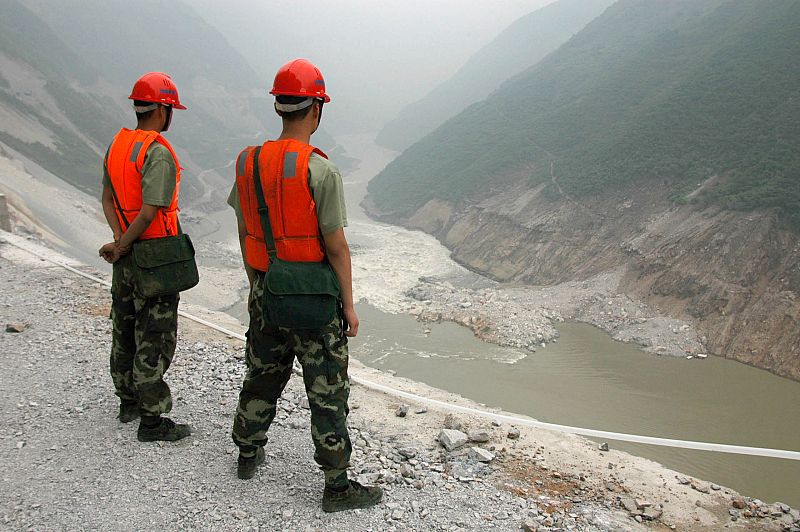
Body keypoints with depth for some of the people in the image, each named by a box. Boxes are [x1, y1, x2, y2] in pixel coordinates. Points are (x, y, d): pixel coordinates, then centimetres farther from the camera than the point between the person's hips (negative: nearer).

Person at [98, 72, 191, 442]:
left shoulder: (116, 145, 7)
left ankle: (128, 402, 34)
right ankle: (151, 420, 8)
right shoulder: (158, 152, -20)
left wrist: (120, 240, -1)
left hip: (127, 256, 9)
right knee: (154, 340, -1)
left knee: (125, 330, 18)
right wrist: (122, 247, -12)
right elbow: (150, 212, -25)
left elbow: (107, 198, 9)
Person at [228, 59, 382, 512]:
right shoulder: (321, 170, -19)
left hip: (267, 292, 6)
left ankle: (249, 453, 41)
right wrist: (350, 305, -7)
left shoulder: (249, 162, 0)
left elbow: (245, 234, 8)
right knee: (328, 391, 5)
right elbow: (336, 247, -17)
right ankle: (338, 485, 15)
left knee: (263, 375, 23)